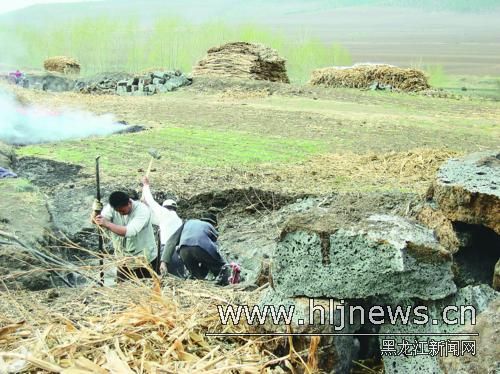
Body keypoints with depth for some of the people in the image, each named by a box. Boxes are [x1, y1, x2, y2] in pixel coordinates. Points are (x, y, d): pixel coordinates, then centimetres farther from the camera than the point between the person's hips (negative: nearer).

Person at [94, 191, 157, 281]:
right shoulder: (112, 207, -9)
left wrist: (107, 224, -43)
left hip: (145, 260, -4)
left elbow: (130, 231, -36)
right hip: (124, 260, 4)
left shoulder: (142, 210, -23)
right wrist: (96, 213, -46)